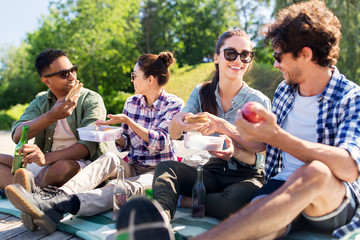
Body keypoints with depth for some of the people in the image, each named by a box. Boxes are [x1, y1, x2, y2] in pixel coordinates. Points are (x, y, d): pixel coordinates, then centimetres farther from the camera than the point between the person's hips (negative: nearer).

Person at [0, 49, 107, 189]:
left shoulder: (92, 100, -2)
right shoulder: (40, 102, 10)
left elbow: (89, 145, -15)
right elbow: (17, 136, -8)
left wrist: (47, 158, -30)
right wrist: (52, 116, -26)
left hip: (81, 163, -4)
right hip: (46, 166, 4)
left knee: (64, 166, -36)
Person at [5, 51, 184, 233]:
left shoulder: (174, 104, -3)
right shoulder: (131, 102, 11)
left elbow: (160, 143, -15)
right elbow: (126, 144, 14)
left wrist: (127, 121, -20)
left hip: (158, 171, -4)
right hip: (132, 166, 4)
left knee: (125, 186, -36)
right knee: (109, 158, -30)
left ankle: (56, 206, -58)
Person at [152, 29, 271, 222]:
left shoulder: (259, 101, -3)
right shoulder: (201, 92, 4)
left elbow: (260, 147, -14)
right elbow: (174, 135, -6)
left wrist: (234, 152, -35)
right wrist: (177, 122, -31)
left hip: (245, 176, -2)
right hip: (210, 172, 3)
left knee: (238, 200, -37)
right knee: (165, 167, -24)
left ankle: (184, 201, -17)